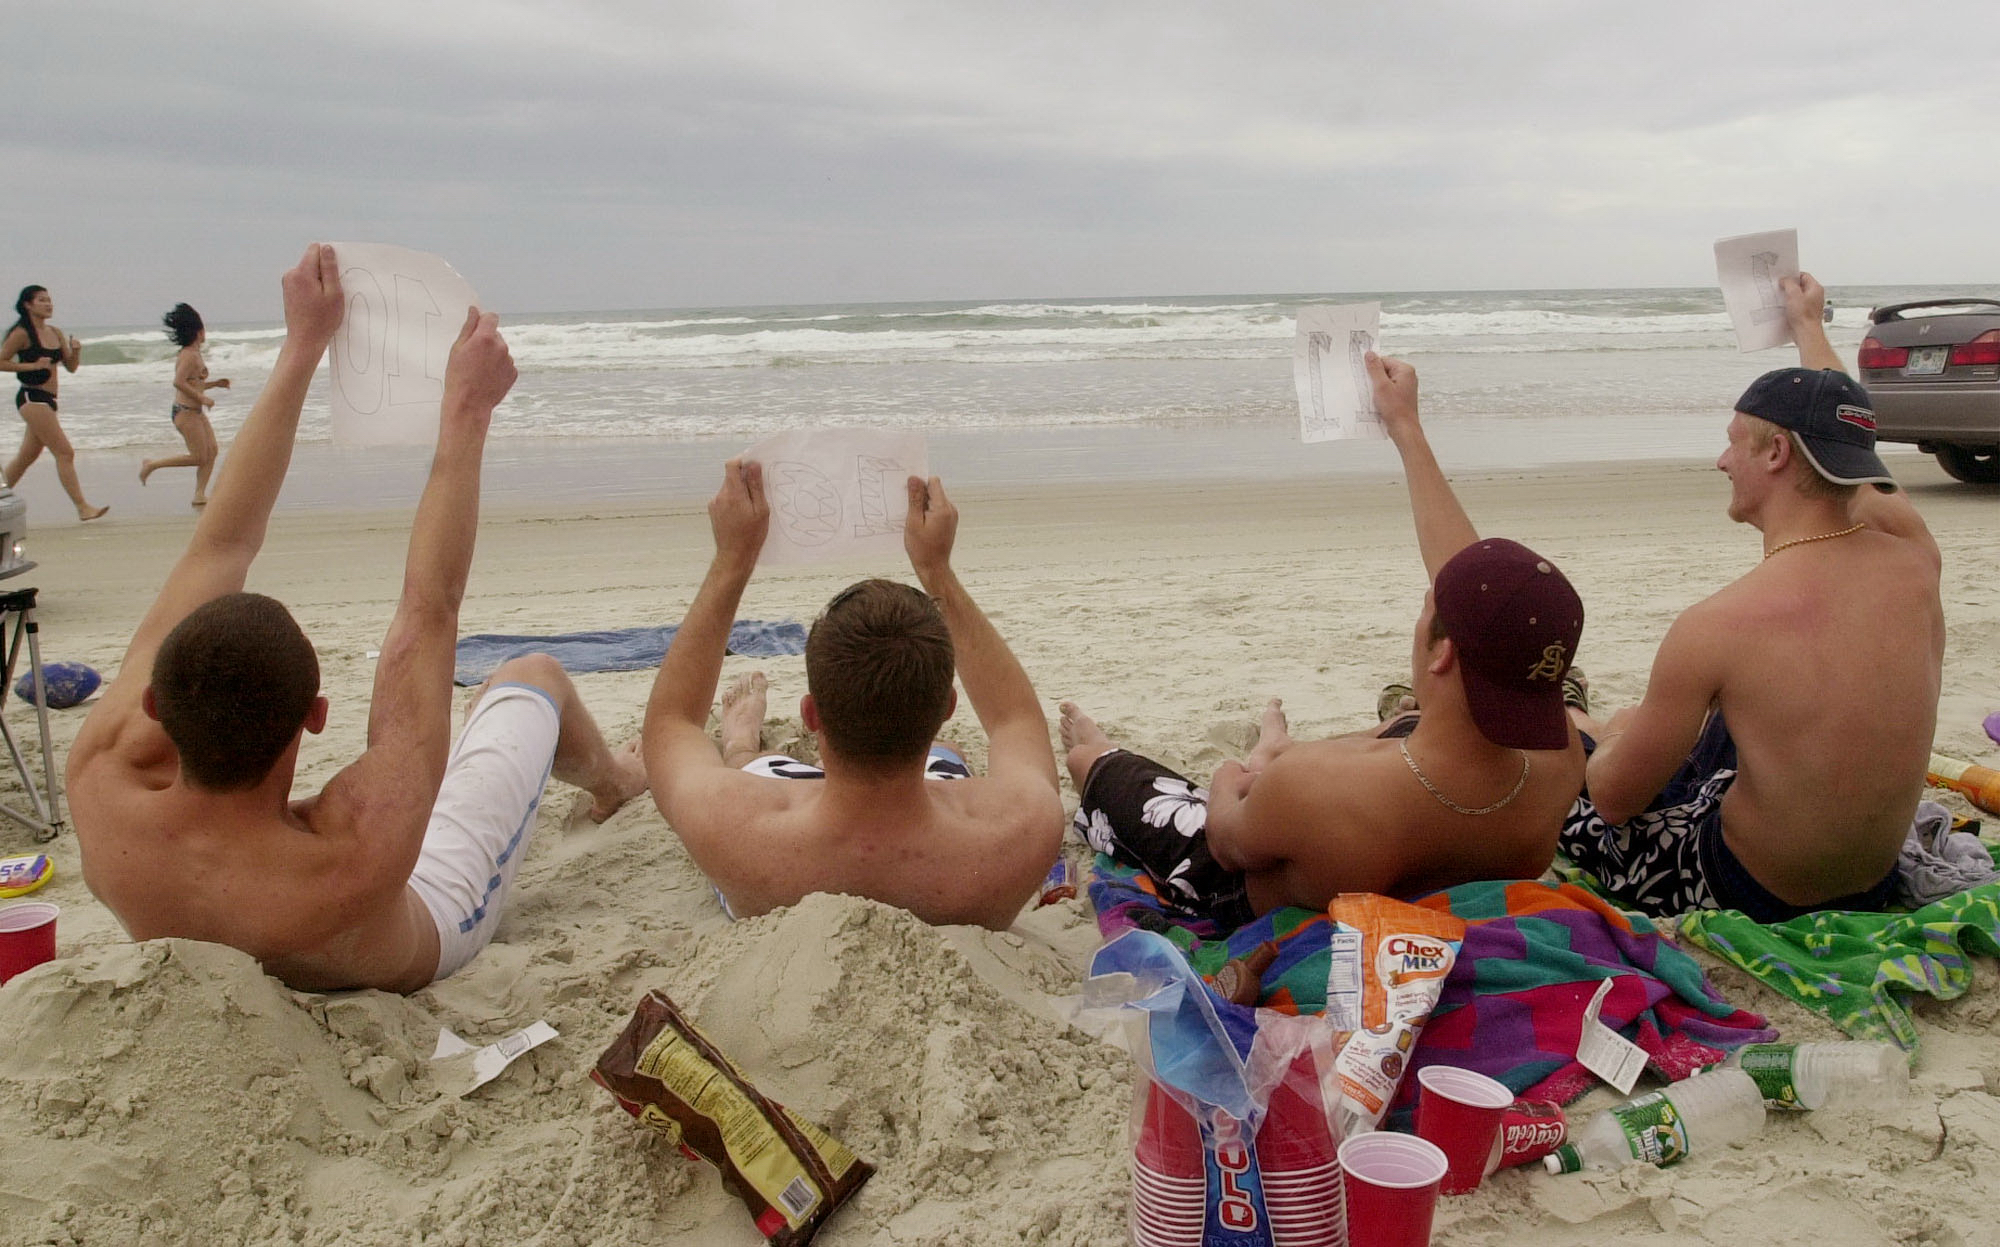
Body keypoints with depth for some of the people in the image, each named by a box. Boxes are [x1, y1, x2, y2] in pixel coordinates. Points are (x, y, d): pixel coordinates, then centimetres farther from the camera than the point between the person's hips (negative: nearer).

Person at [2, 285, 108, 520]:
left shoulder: (55, 333, 13)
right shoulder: (22, 334, -8)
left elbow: (71, 367, 14)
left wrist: (76, 350, -5)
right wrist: (33, 365, -16)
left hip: (47, 400, 8)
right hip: (31, 397, -8)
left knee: (27, 456, 15)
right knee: (65, 453, -12)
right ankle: (83, 507, -12)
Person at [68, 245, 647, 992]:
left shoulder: (101, 779, -37)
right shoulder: (354, 858, -49)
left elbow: (220, 544, -29)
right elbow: (429, 608, -40)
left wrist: (301, 348, -21)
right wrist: (467, 411, -31)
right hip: (430, 915, -4)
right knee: (532, 677, 12)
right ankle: (612, 778, 47)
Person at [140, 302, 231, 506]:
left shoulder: (194, 354, 15)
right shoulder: (190, 355, -15)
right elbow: (179, 382, -25)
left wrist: (214, 384, 16)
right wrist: (202, 398, -22)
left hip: (196, 411, 10)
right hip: (186, 412, -10)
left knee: (212, 451, 4)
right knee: (199, 457, -6)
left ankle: (200, 494, 5)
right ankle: (152, 465, 5)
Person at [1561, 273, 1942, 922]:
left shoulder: (1717, 624, -29)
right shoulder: (1914, 564, -12)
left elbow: (1614, 799, -17)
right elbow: (1842, 442, 11)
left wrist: (1618, 742, 7)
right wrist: (1808, 326, 27)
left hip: (1742, 895, -6)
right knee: (1629, 723, 27)